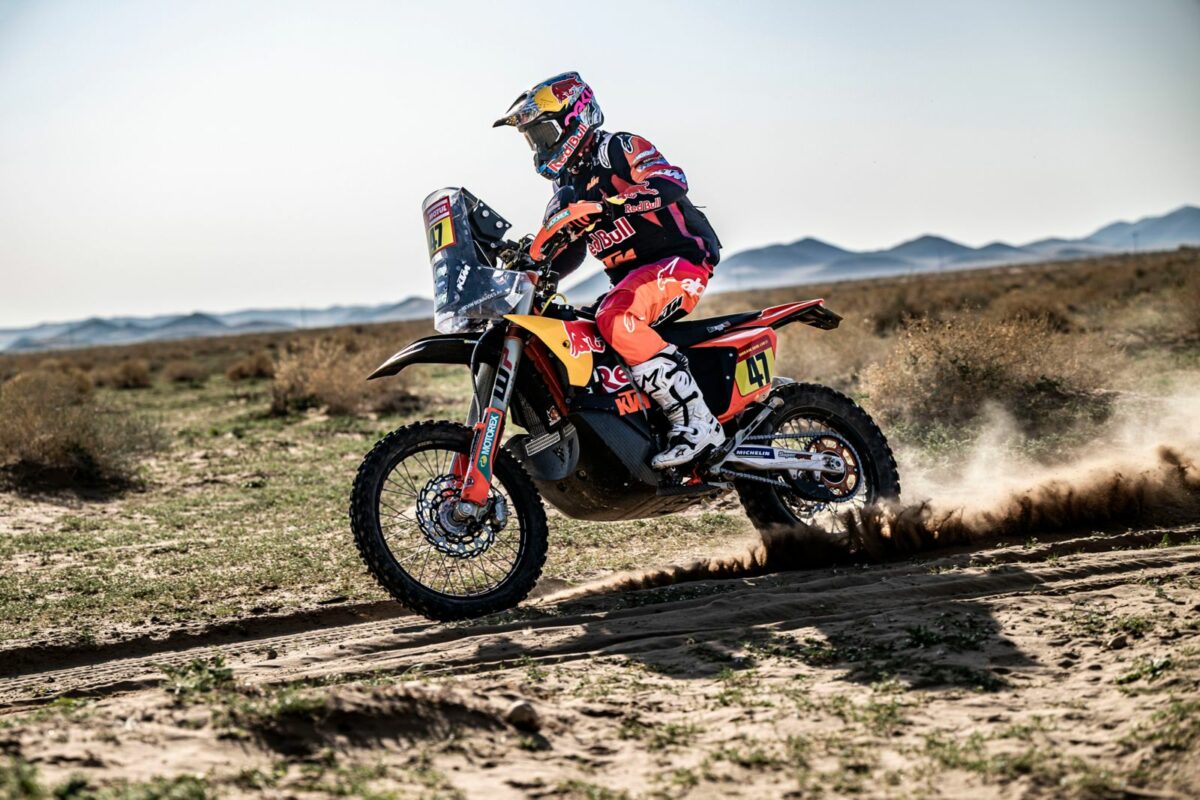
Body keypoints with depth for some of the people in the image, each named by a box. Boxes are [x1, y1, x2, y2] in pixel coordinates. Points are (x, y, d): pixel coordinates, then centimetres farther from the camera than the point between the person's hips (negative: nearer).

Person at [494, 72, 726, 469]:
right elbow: (565, 255, 23)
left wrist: (612, 204, -38)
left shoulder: (618, 149, -5)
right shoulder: (567, 186, 20)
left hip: (679, 260, -9)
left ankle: (696, 420, -34)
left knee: (615, 319, -35)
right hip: (632, 281, 9)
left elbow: (671, 181, -24)